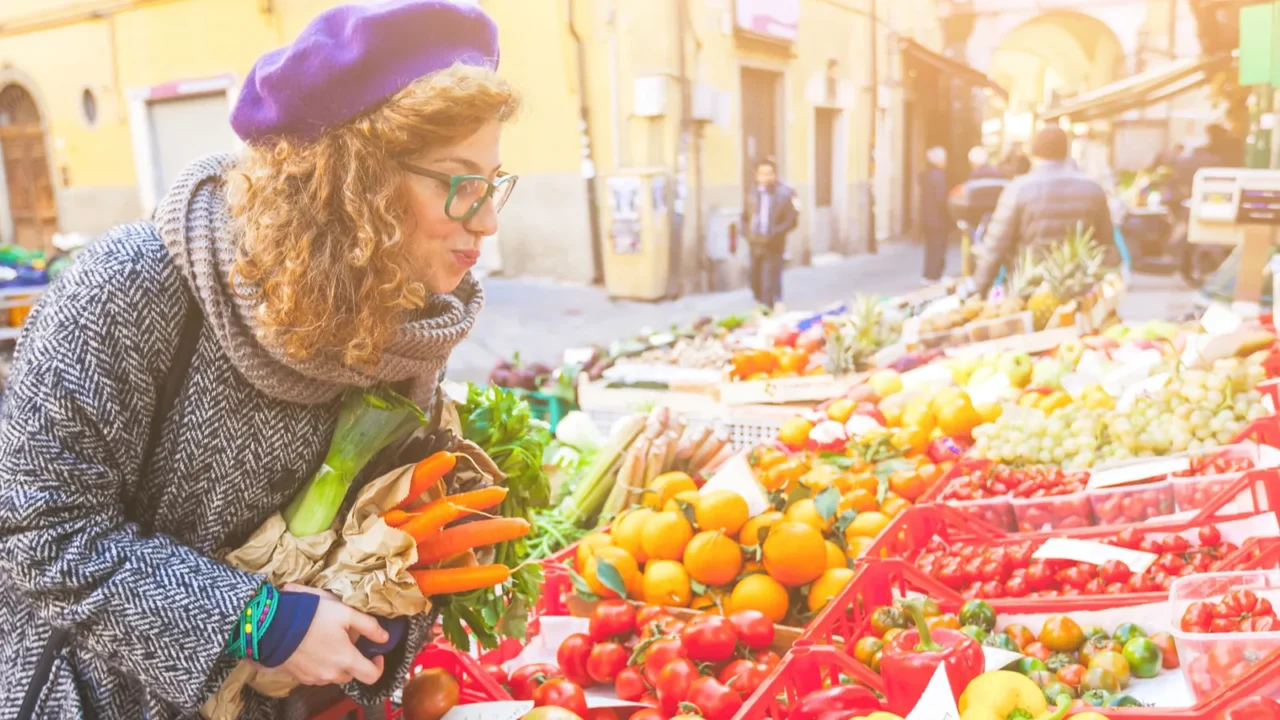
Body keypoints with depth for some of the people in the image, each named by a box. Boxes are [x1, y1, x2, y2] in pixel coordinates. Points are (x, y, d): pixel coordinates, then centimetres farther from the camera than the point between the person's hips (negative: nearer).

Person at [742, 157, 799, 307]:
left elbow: (792, 220, -10)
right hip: (755, 246, 5)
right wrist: (748, 233, -4)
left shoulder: (785, 193, -10)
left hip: (773, 247, -5)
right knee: (756, 285, 14)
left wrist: (772, 236, -18)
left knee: (770, 287, -7)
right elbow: (746, 217, 15)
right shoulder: (753, 192, 5)